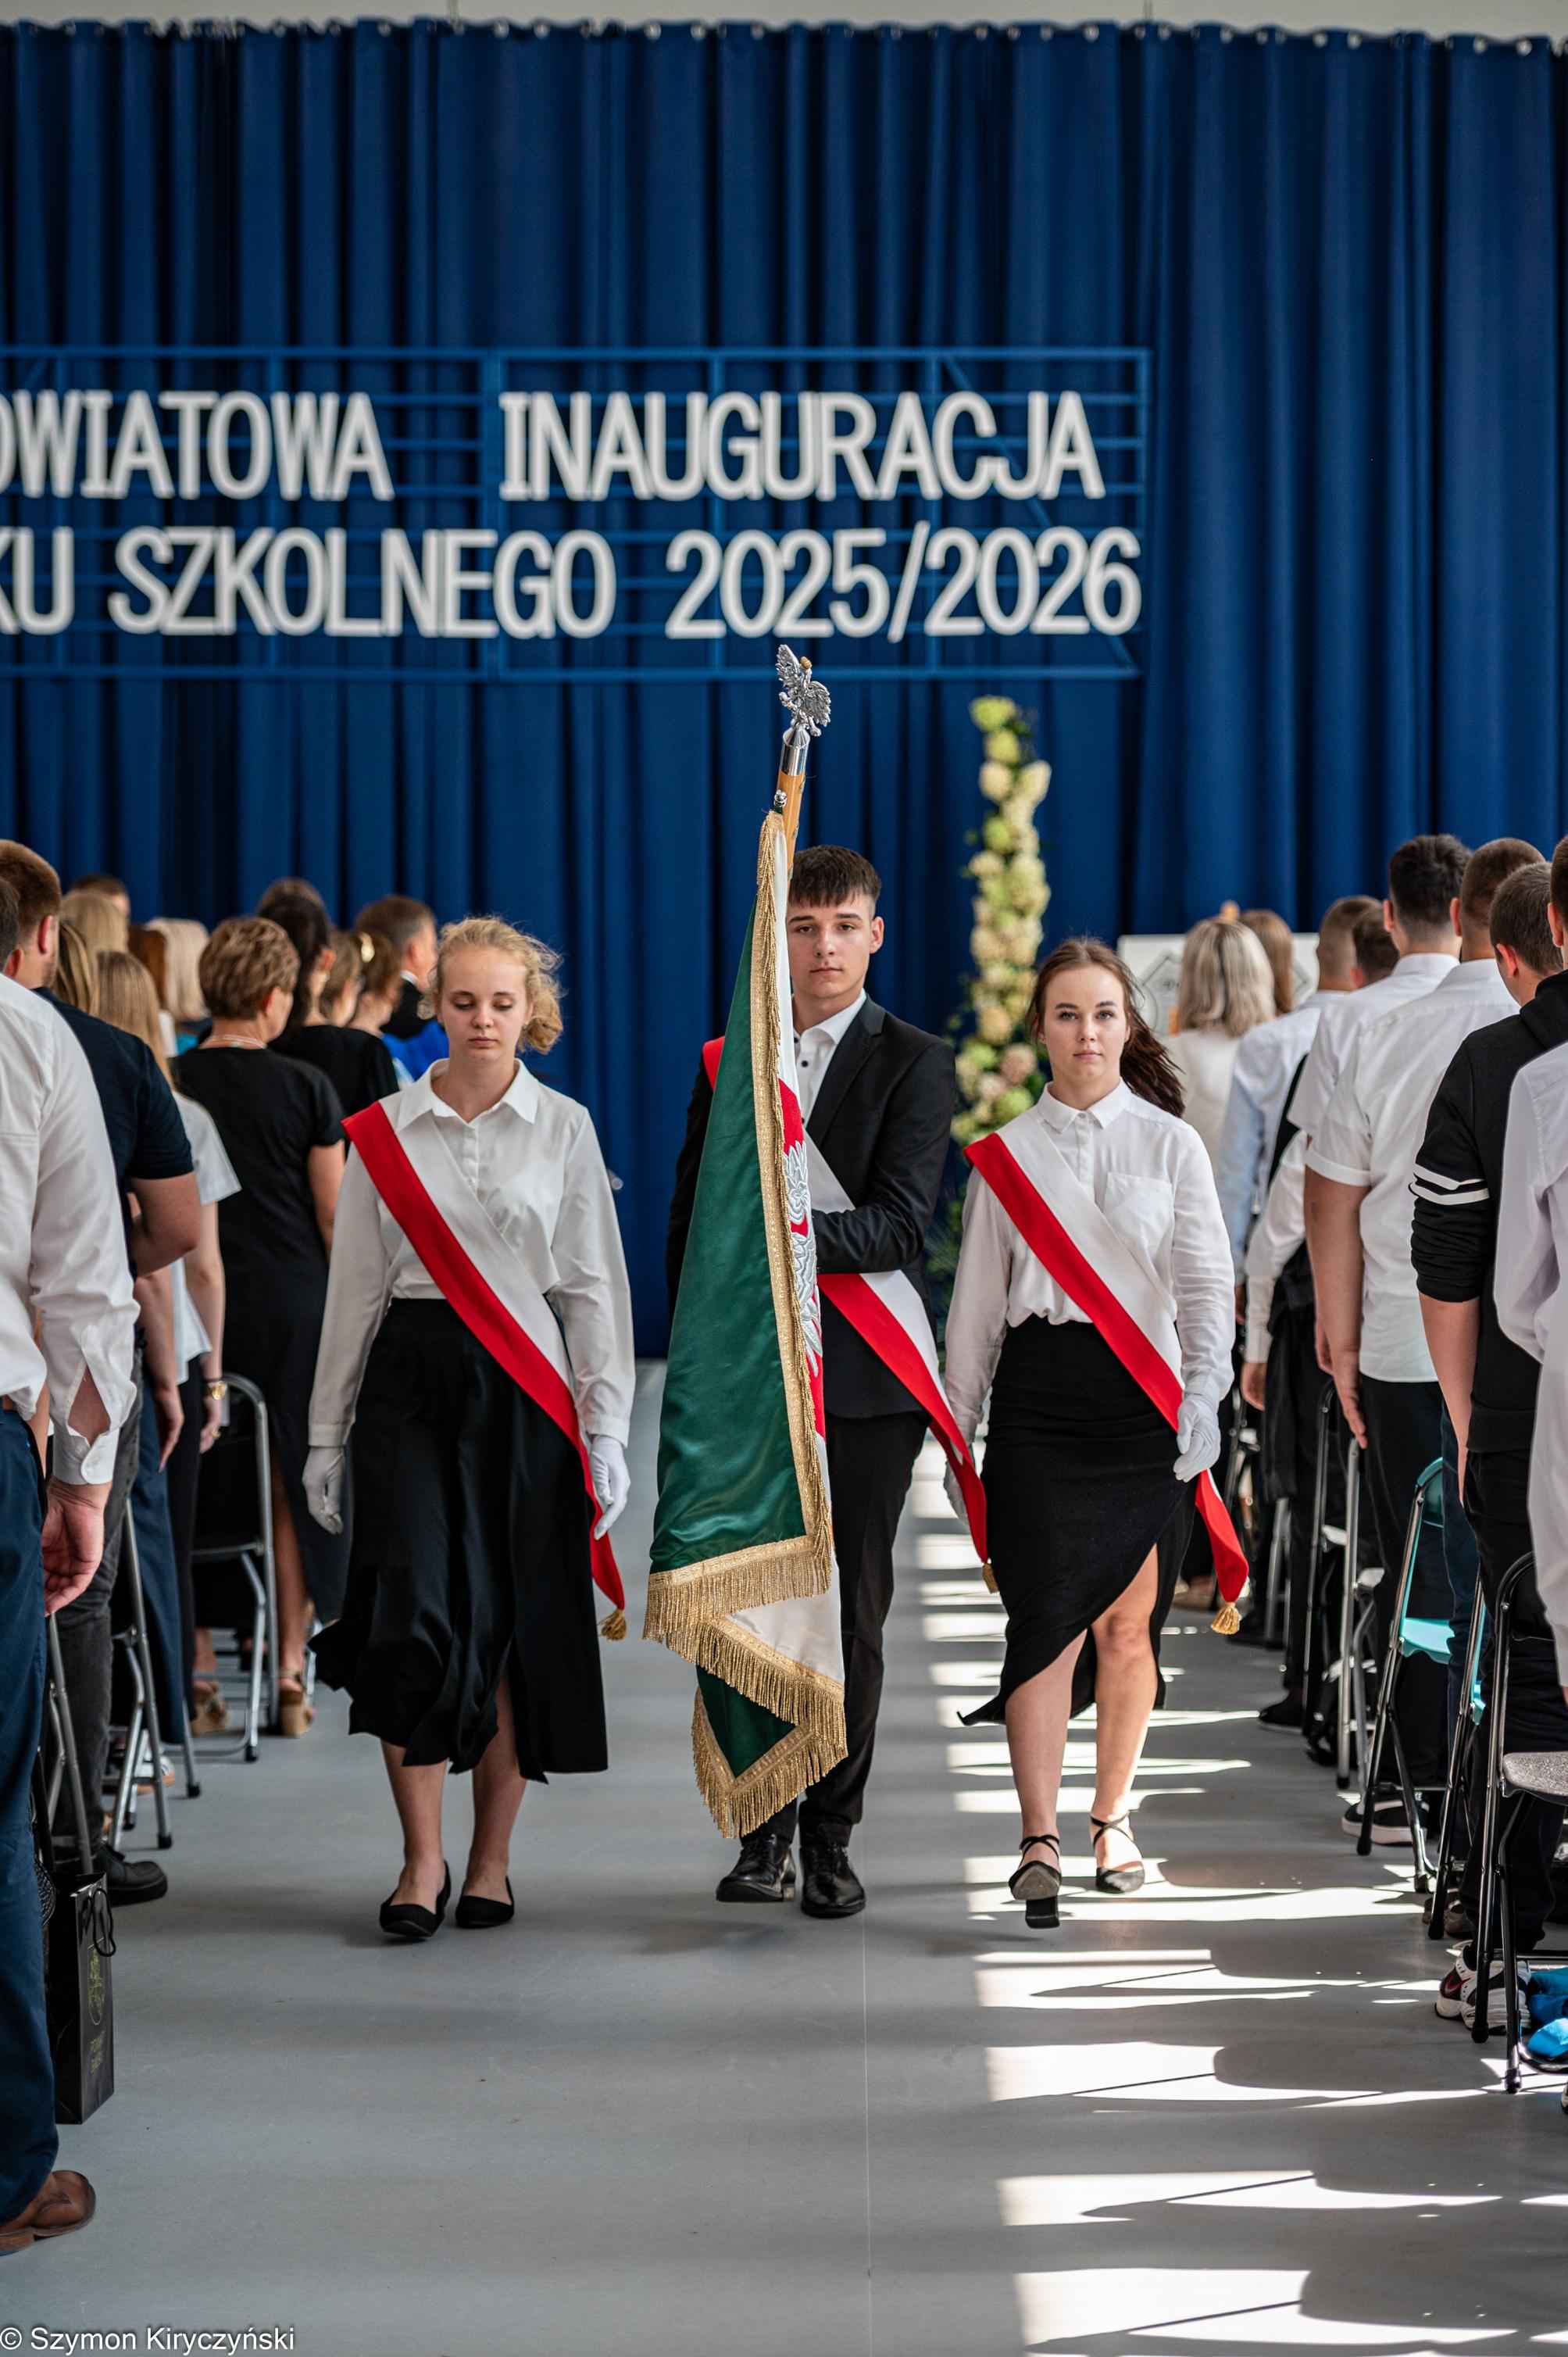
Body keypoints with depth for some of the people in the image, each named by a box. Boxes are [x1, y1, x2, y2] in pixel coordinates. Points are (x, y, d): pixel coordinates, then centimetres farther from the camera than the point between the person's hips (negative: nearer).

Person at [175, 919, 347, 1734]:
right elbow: (336, 1216, -3)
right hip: (294, 1303, -1)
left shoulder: (168, 1085, -1)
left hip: (200, 1302, 1)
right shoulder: (305, 1088, -5)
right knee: (290, 1484, 6)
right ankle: (289, 1672, 5)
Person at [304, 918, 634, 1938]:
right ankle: (423, 1860, 1)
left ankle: (492, 1861, 14)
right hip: (410, 1380, 0)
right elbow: (356, 1284, 9)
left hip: (522, 1389, 0)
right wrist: (327, 1432, 8)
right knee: (413, 1614, -11)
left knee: (513, 1623, 2)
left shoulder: (563, 1128, 5)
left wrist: (606, 1433, 0)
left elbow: (594, 1288, 5)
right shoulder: (387, 1129, 6)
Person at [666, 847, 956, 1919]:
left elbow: (902, 1225, -11)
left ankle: (832, 1839, 9)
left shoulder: (915, 1064, 0)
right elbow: (690, 1218, 14)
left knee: (853, 1612, 1)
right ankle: (766, 1829, 13)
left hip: (865, 1379, -3)